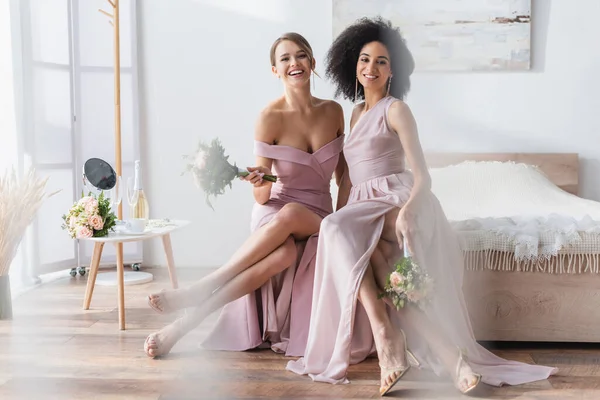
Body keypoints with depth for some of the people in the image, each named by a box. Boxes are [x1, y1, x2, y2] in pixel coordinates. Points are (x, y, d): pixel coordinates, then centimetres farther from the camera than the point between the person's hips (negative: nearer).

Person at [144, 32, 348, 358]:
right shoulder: (270, 117, -10)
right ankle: (181, 326, -32)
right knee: (284, 252, -40)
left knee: (285, 247, -36)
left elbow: (342, 173, 16)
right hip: (273, 214, -2)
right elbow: (262, 197, -11)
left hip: (318, 220, 3)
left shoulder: (333, 111, 2)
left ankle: (197, 291, -26)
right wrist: (258, 182, -34)